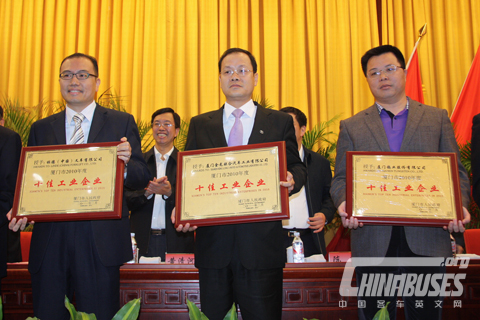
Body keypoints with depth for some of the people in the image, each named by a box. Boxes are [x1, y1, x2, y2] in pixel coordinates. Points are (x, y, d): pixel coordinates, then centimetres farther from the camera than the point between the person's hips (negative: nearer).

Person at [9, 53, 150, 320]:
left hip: (101, 242, -2)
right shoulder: (41, 128, 14)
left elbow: (142, 178, 0)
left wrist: (125, 164, -21)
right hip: (50, 240, 3)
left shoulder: (122, 122, 5)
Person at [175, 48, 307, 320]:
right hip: (213, 242, 2)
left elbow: (298, 168, 7)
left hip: (262, 244, -1)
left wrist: (291, 180, -16)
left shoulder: (280, 122, 9)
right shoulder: (200, 125, 13)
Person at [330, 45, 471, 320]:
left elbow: (456, 172, 7)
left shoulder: (438, 118, 11)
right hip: (373, 241, 0)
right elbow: (341, 178, 6)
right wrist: (345, 204, -15)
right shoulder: (351, 127, 11)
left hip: (427, 238, 0)